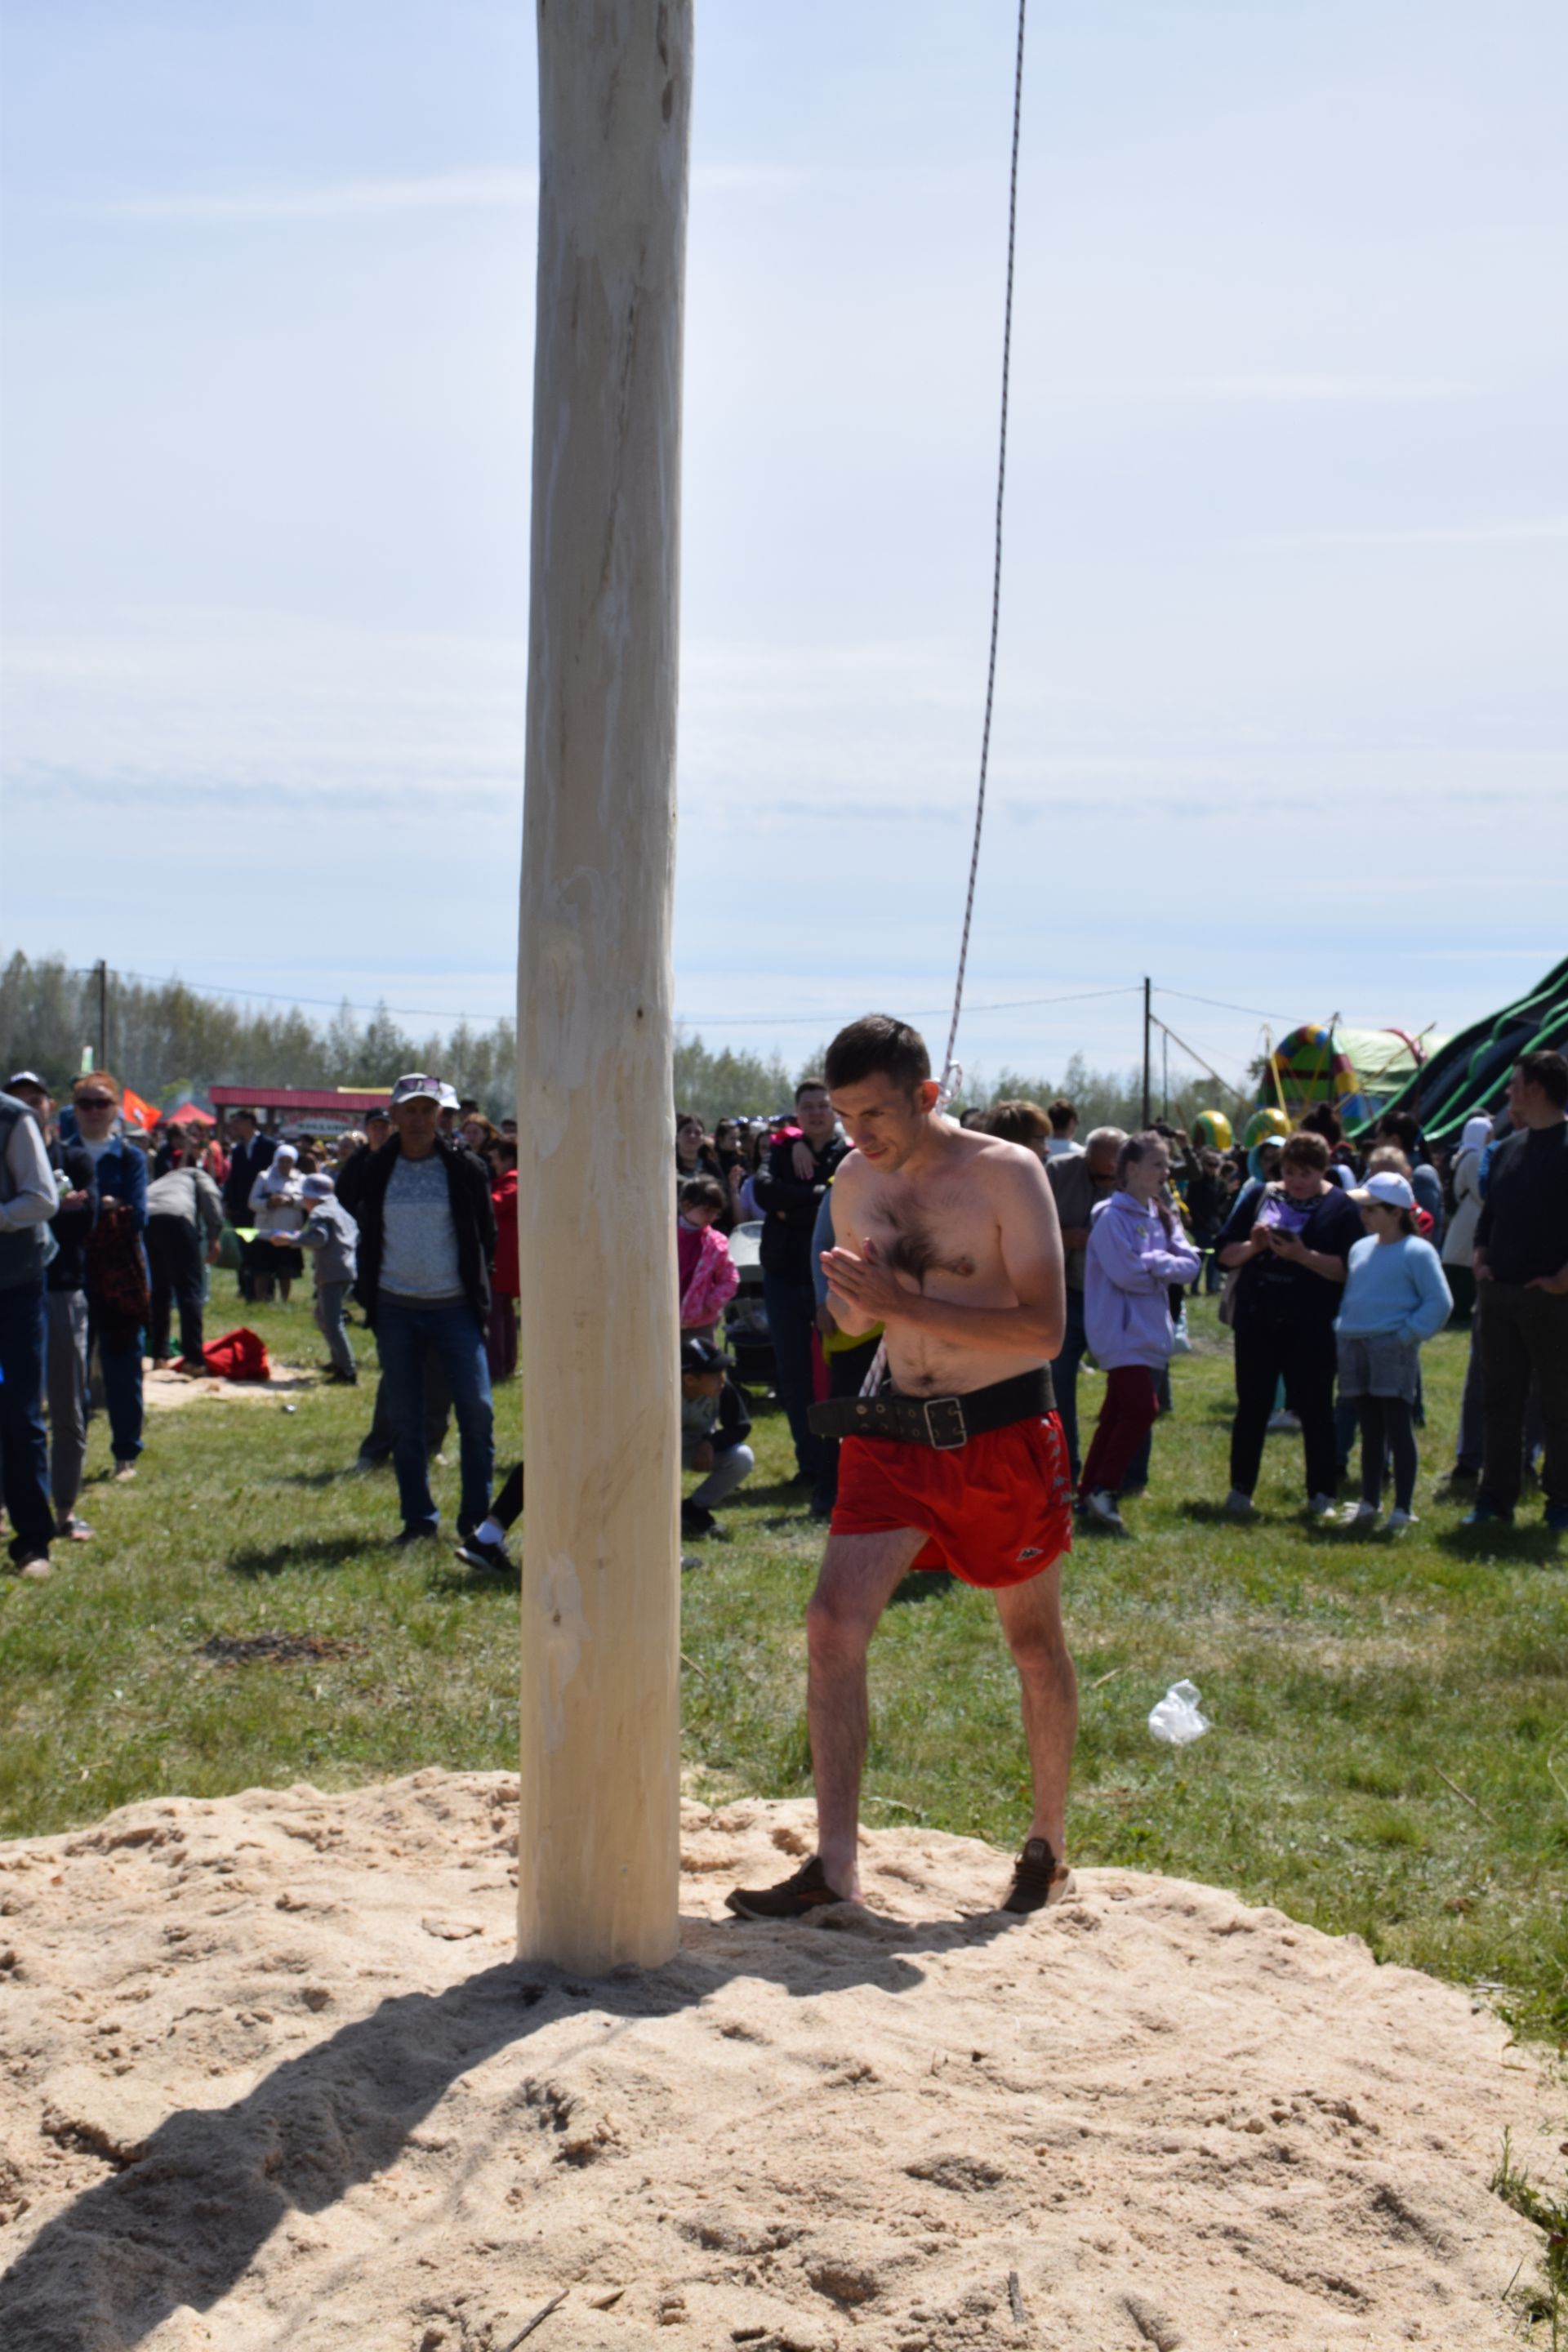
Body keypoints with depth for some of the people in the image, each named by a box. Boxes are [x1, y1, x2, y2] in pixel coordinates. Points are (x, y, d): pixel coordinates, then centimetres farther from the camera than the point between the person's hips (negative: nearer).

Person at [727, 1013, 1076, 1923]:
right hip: (895, 1436, 5)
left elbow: (1045, 1329, -19)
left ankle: (1050, 1848, 28)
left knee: (1035, 1642, 10)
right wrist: (853, 1297, -8)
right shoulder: (855, 1182, 5)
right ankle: (835, 1864, -4)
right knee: (834, 1624, -9)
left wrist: (903, 1303, -24)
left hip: (1003, 1436, -4)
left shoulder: (1007, 1174, -12)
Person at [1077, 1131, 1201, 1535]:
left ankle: (1089, 1493, 19)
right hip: (1121, 1331, -9)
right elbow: (1126, 1271, -20)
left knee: (1119, 1413, 11)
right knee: (1141, 1408, -18)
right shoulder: (1111, 1215, -11)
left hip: (1148, 1331, 9)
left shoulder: (1162, 1217, 13)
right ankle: (1102, 1491, -11)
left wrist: (1156, 1264, -10)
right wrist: (1165, 1263, -6)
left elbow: (1191, 1263, 6)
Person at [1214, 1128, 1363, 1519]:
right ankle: (1240, 1491, 16)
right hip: (1257, 1321, 3)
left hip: (1311, 1328, -3)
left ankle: (1321, 1497, 12)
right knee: (1251, 1407, 8)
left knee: (1315, 1411, 4)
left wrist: (1303, 1255, -23)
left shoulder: (1340, 1208, -2)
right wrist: (1253, 1245, -12)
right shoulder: (1259, 1197, 8)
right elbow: (1225, 1255, 7)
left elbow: (1346, 1270, -12)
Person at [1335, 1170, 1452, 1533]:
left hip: (1393, 1349, -7)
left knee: (1397, 1427, -6)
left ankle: (1403, 1509, -3)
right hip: (1354, 1346, 7)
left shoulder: (1417, 1251, -6)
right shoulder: (1360, 1248, 15)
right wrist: (1340, 1326, 11)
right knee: (1370, 1428, 13)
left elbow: (1439, 1302, -9)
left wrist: (1409, 1333, -14)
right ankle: (1369, 1503, 20)